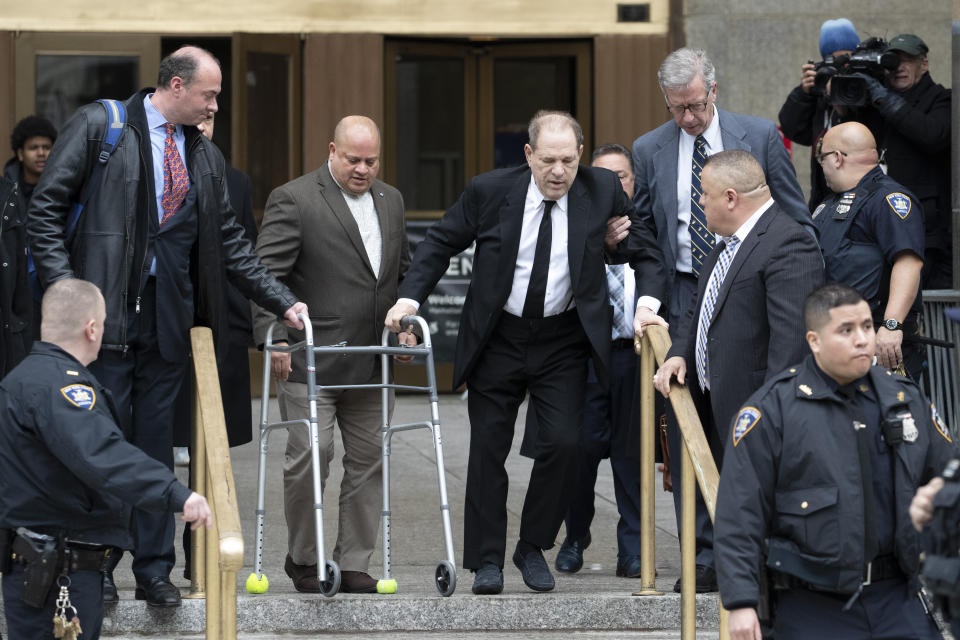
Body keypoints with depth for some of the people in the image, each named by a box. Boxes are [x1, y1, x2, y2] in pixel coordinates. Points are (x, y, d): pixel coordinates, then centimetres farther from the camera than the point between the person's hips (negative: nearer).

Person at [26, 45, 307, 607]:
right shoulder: (100, 127, -1)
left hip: (168, 318, 5)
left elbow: (230, 242, 19)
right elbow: (47, 209, -3)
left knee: (157, 446, 6)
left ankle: (154, 570, 12)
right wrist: (64, 288, -11)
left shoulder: (206, 156, 15)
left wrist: (284, 302, 12)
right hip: (106, 309, -5)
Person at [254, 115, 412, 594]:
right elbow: (265, 275, -11)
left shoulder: (391, 200, 14)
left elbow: (404, 270, 24)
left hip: (372, 363, 6)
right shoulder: (294, 200, -8)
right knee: (309, 456, -7)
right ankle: (302, 559, 9)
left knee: (367, 459, 6)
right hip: (311, 361, -6)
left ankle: (353, 562, 15)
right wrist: (273, 338, -17)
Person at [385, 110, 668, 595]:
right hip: (497, 338, 0)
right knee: (488, 448, 2)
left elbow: (644, 250, 2)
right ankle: (487, 560, 13)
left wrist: (647, 302, -14)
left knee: (563, 444, -9)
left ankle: (533, 548, 10)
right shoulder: (490, 191, -10)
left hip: (564, 341, 0)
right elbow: (441, 242, 1)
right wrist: (410, 297, -10)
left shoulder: (602, 189, -8)